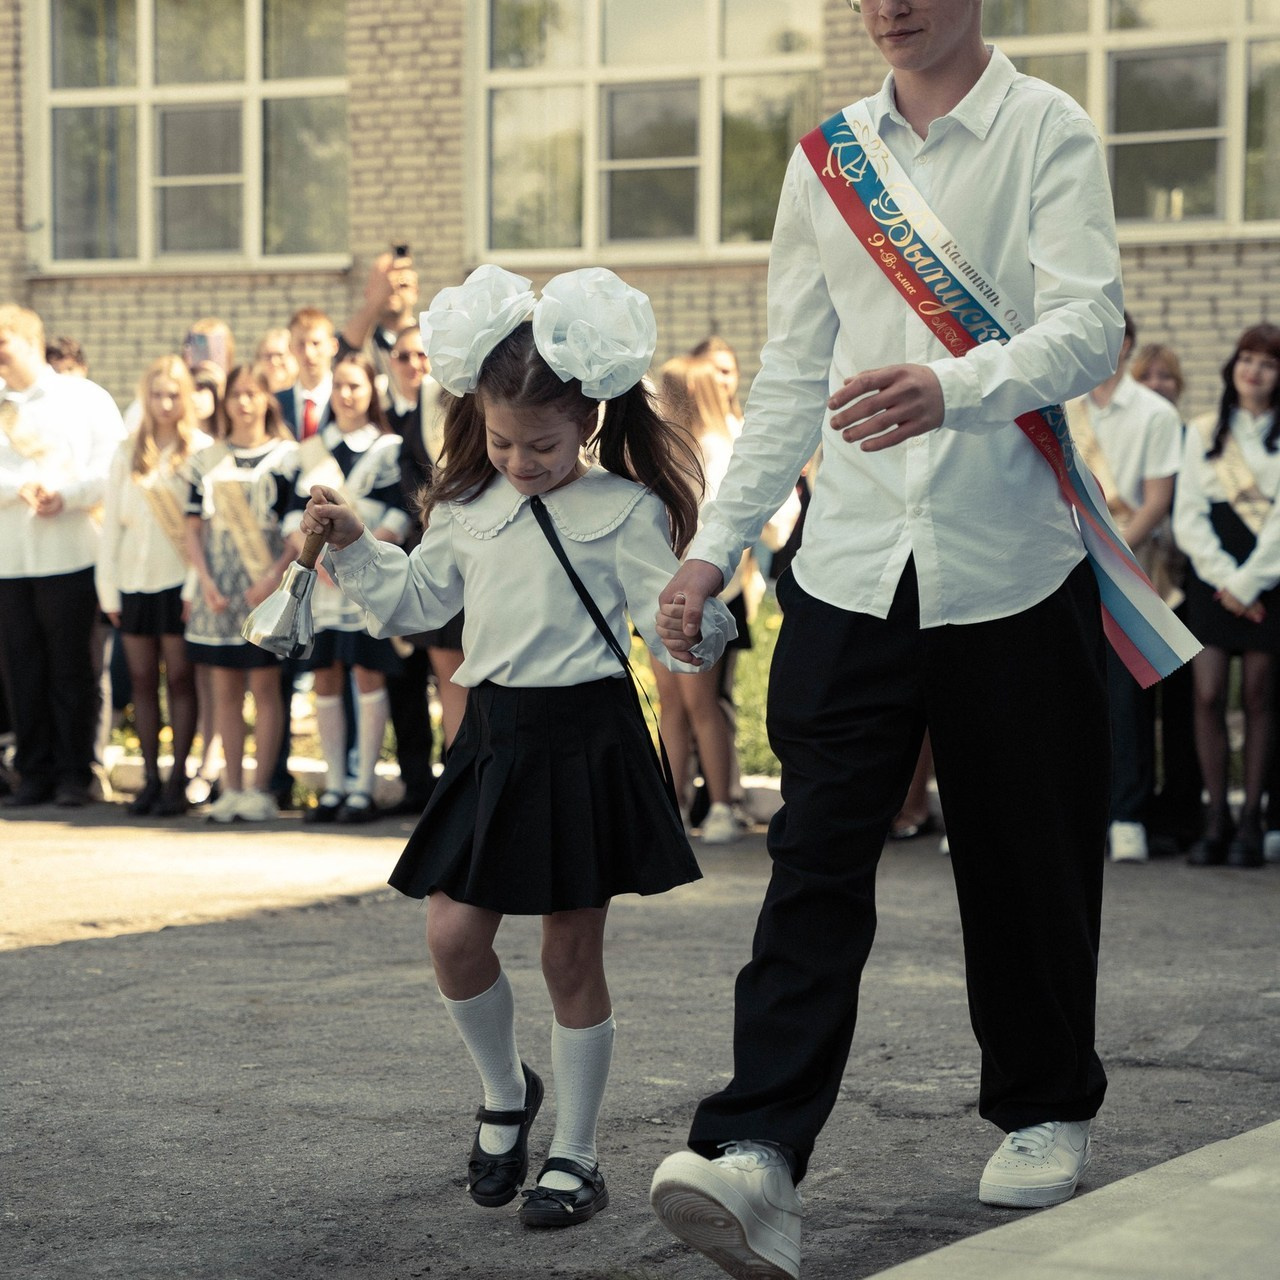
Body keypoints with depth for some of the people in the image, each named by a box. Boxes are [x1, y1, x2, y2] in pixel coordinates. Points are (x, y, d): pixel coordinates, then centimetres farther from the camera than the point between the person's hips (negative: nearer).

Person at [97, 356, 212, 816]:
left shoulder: (202, 451, -1)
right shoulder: (127, 454, 11)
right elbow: (112, 523, 12)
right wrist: (108, 587, 7)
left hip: (179, 582, -4)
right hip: (135, 582, 4)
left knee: (180, 678, -3)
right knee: (142, 679, 5)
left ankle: (178, 779, 2)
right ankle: (150, 778, 10)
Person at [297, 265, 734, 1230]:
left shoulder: (625, 509, -7)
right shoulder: (467, 508, 10)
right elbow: (419, 598, 22)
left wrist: (698, 625, -33)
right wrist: (355, 546, 11)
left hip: (586, 738, -5)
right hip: (495, 733, 5)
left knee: (572, 953, 2)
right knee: (454, 934, 0)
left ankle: (575, 1153, 15)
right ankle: (506, 1095, 27)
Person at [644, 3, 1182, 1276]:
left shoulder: (1048, 132, -1)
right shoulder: (826, 157, 12)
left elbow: (1088, 328, -15)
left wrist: (952, 388, -33)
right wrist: (717, 542, 11)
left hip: (1010, 563, -3)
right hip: (851, 563, 3)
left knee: (1028, 859, 8)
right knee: (816, 857, -7)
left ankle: (1044, 1112, 28)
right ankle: (755, 1157, -14)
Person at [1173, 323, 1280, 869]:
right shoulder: (1203, 433, 13)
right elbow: (1188, 515, 6)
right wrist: (1224, 579, -6)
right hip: (1212, 579, 2)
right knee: (1208, 696, -6)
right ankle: (1216, 819, 0)